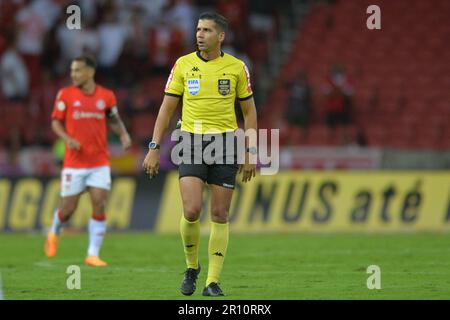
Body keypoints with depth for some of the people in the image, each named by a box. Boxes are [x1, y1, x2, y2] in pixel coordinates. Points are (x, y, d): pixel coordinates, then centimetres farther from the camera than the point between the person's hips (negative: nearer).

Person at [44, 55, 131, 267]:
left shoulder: (106, 96, 3)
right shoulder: (66, 94, -1)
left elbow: (114, 120, 16)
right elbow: (56, 122, 3)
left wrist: (124, 134, -4)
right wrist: (67, 138, -15)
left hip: (100, 163, 1)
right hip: (74, 162, -1)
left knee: (99, 206, -10)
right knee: (68, 208, 2)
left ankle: (93, 255, -4)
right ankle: (54, 233, 36)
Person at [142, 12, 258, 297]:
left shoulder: (237, 68, 2)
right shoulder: (183, 65, 3)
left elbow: (249, 111, 9)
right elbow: (167, 108, 7)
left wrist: (251, 153, 2)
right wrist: (154, 148, 1)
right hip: (191, 143, 0)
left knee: (220, 215, 0)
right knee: (191, 211, -14)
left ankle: (213, 281, 7)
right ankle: (191, 267, 11)